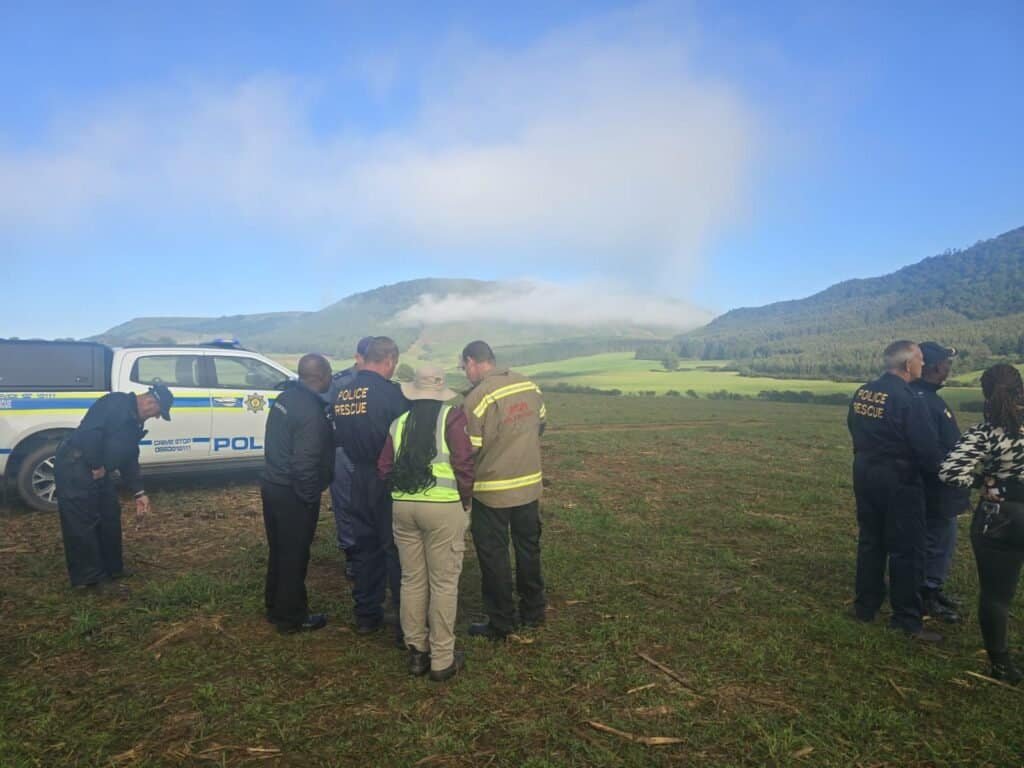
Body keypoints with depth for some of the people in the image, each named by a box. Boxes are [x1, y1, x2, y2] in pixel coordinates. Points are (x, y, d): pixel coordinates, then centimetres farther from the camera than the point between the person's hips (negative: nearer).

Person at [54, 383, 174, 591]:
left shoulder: (134, 421, 14)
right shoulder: (116, 404, -17)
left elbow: (129, 459, 17)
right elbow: (90, 432, -29)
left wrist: (139, 493, 13)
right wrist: (96, 466, -18)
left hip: (97, 470, 10)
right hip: (75, 467, -10)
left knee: (110, 517, 14)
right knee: (83, 522, -4)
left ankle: (111, 568, 27)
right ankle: (88, 577, 5)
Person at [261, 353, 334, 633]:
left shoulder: (285, 397, 6)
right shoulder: (311, 411, -23)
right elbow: (305, 463, -26)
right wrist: (311, 498, -16)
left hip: (272, 484, 9)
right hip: (293, 494, -9)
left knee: (279, 550, 21)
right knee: (294, 556, 6)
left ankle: (275, 607, 36)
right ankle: (291, 617, 20)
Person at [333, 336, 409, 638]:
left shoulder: (343, 394, 4)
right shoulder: (391, 392, -17)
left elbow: (339, 437, 10)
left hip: (360, 478, 6)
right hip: (389, 480, -6)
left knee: (365, 546, 18)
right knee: (396, 549, 4)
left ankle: (366, 614, 29)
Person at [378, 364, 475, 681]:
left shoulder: (399, 423, 10)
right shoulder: (452, 417, -4)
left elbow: (384, 469, 9)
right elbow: (463, 464, -11)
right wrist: (465, 500, 2)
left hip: (403, 507, 5)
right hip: (443, 507, -4)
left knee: (412, 581, 15)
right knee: (443, 584, 6)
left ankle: (416, 652, 26)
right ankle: (442, 659, 15)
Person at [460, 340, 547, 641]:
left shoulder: (478, 398, -20)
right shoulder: (530, 386, -1)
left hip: (493, 491, -6)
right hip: (530, 485, 6)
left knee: (494, 557, 9)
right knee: (528, 548, 20)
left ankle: (500, 623, 20)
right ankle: (533, 612, 34)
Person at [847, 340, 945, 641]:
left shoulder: (862, 393, 2)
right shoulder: (909, 399, -20)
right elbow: (927, 448, -18)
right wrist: (935, 470, 1)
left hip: (865, 475, 7)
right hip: (899, 481, -7)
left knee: (870, 541, 18)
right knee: (906, 549, 4)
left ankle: (866, 605, 28)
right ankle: (906, 619, 13)